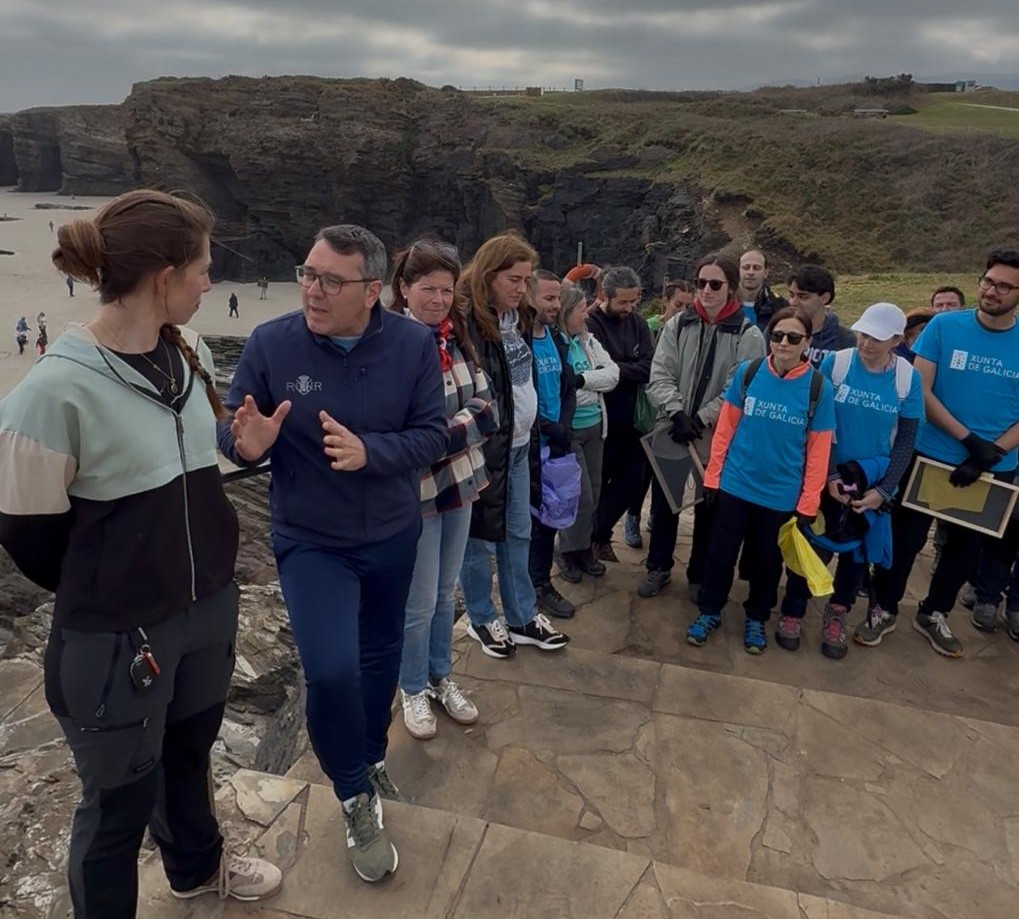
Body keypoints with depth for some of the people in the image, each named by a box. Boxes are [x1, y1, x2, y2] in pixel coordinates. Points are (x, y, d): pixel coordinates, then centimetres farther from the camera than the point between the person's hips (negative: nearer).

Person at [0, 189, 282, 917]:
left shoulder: (192, 354, -1)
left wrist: (198, 573, 15)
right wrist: (104, 591, 3)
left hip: (209, 605, 7)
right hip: (116, 632, -6)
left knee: (189, 749, 28)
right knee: (120, 795, 14)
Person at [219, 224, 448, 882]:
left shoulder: (415, 344, -13)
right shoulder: (270, 343, -16)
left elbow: (432, 435, -13)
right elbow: (230, 432, -7)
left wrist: (368, 451, -31)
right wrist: (246, 444, -32)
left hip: (393, 536, 3)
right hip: (310, 541, -2)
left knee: (381, 655, 21)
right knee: (332, 671, -15)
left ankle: (373, 756, 51)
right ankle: (356, 797, 16)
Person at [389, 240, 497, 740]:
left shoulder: (456, 337, 3)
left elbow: (487, 412, 4)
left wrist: (452, 427, -12)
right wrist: (466, 422, -16)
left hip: (460, 481, 6)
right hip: (417, 490, -6)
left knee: (445, 592, 21)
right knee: (420, 602, 9)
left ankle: (442, 678, 40)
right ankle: (413, 690, 33)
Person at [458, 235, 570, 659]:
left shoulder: (519, 317, 10)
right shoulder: (467, 322, -17)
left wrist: (545, 427, 18)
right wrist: (481, 440, -17)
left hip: (519, 444, 8)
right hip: (483, 446, -8)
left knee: (518, 533, 16)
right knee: (481, 538, 7)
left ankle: (523, 617, 29)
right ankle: (482, 619, 26)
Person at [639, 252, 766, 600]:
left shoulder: (748, 335, -7)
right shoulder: (678, 325, 2)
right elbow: (659, 377, -4)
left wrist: (699, 420, -19)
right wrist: (677, 413, -19)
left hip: (717, 439, -2)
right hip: (671, 434, 3)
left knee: (708, 510, 13)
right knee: (663, 504, 15)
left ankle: (700, 575, 33)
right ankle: (658, 567, 36)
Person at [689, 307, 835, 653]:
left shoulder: (818, 387, -9)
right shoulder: (747, 372, -7)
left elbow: (818, 451, -6)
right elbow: (725, 427, -1)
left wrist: (808, 503, -5)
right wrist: (712, 475, -1)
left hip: (782, 494, 0)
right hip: (735, 484, 0)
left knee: (767, 560, 16)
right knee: (720, 553, 11)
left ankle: (757, 618, 37)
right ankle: (709, 612, 30)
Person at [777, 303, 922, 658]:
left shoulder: (908, 379, -7)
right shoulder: (835, 363, -12)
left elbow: (905, 441, -2)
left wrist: (883, 490, -10)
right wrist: (829, 475, -13)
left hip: (874, 482, 2)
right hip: (826, 477, -2)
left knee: (857, 549, 13)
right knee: (813, 546, 1)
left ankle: (836, 616, 32)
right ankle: (792, 612, 21)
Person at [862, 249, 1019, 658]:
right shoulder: (944, 326, -9)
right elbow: (921, 390, -12)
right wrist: (968, 438, -18)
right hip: (931, 456, -2)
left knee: (967, 544, 16)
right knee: (906, 537, 6)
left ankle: (934, 613, 37)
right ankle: (883, 609, 25)